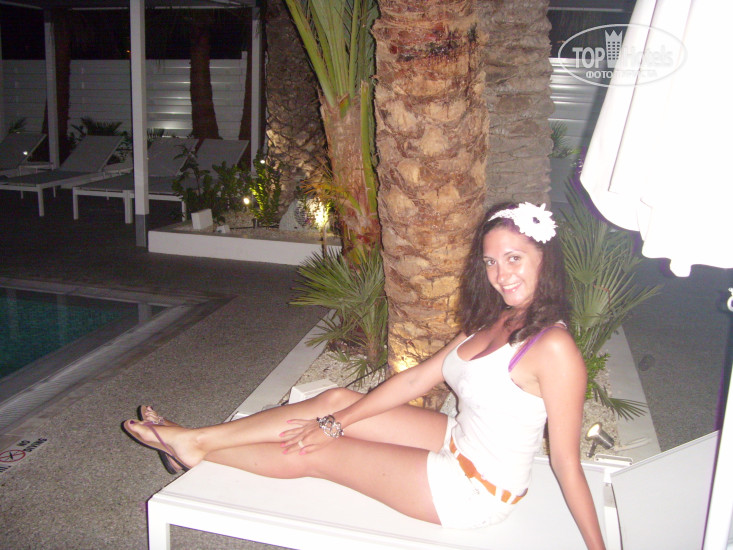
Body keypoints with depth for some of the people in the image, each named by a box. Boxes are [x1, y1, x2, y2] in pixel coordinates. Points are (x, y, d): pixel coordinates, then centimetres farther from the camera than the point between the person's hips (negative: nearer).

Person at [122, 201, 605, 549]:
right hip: (458, 445, 7)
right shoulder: (495, 320, 2)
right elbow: (415, 380, 3)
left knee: (315, 455, 1)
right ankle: (197, 439, 15)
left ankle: (196, 450, 21)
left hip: (474, 493, -7)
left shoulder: (553, 349, -25)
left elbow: (567, 462, -20)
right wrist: (338, 424, 1)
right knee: (334, 401, 4)